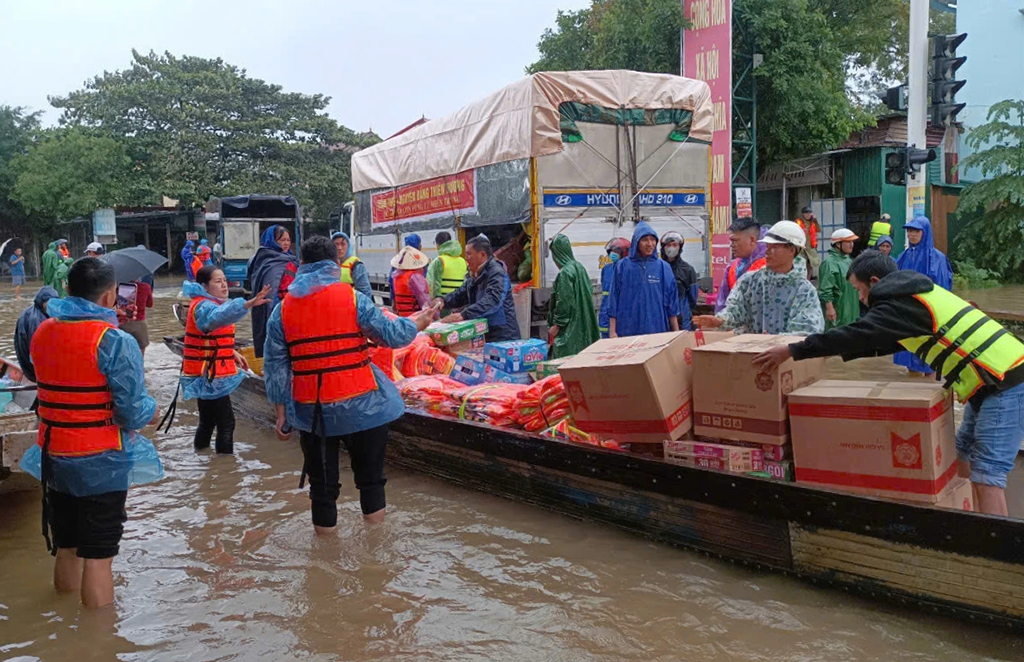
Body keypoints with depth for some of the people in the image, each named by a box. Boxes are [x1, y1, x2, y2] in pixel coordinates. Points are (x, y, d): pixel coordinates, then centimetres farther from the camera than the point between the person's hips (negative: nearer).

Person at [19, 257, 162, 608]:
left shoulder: (41, 333, 3)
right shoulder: (115, 341, -18)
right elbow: (133, 414, -19)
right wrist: (151, 409, 0)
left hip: (53, 457, 7)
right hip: (101, 463, -7)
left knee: (65, 549, 20)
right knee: (97, 557, 3)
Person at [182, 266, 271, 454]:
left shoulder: (207, 303, 14)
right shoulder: (203, 306, -19)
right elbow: (219, 316, -44)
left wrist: (233, 353, 9)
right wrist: (248, 304, -60)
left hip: (207, 374, 10)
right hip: (209, 375, -10)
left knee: (209, 420, 20)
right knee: (226, 422, -10)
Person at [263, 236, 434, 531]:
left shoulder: (282, 310, 2)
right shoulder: (352, 298, -8)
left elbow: (275, 366, 3)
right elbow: (392, 334, -5)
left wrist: (281, 410, 9)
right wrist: (416, 323, 14)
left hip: (311, 410, 3)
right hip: (359, 406, -2)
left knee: (321, 478, 15)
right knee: (370, 473, 14)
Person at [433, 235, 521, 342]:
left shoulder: (497, 273, -17)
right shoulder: (474, 275, 14)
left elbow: (492, 301, -32)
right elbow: (460, 295, 14)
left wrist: (463, 315, -43)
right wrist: (443, 300, -9)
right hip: (483, 335, 9)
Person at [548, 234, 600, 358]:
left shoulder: (565, 273, -17)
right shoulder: (580, 267, 8)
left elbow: (564, 302, -19)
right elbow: (590, 292, 15)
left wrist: (557, 325, -13)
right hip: (583, 324, 9)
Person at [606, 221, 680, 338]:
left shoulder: (663, 267, 4)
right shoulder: (622, 266, 1)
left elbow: (671, 302, 7)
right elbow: (614, 299, 3)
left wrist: (676, 334, 6)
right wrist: (612, 331, -2)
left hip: (657, 330, 1)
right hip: (627, 331, -1)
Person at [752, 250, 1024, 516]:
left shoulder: (902, 303, -15)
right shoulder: (917, 295, 17)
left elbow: (859, 333, -22)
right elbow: (883, 340, 25)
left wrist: (792, 351, -20)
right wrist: (837, 351, 23)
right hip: (993, 383, 10)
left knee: (987, 476, -11)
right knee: (963, 460, 16)